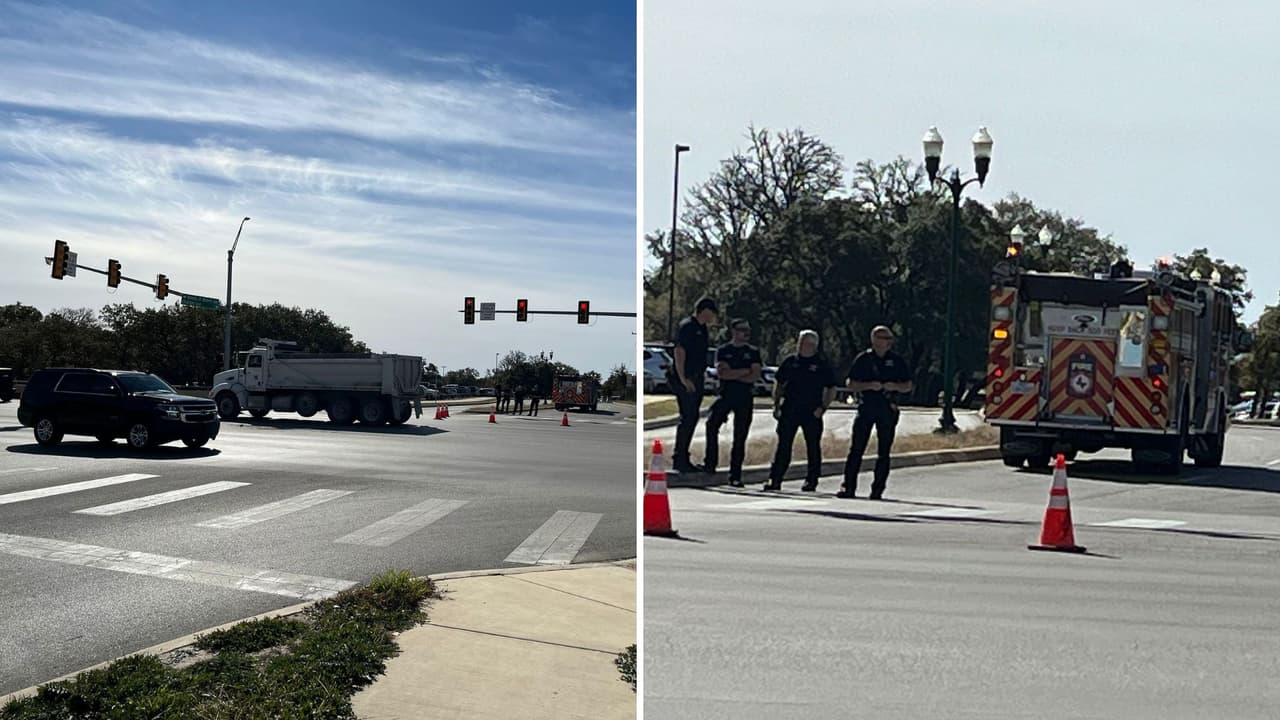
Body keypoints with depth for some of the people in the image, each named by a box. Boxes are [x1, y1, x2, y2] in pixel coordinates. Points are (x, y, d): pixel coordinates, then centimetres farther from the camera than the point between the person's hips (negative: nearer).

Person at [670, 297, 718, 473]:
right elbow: (679, 352, -18)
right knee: (687, 419, -8)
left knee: (692, 419, 11)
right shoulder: (687, 326, -12)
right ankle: (679, 460, -3)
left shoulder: (701, 328, 16)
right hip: (686, 381, -9)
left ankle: (682, 458, 18)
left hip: (696, 380, 9)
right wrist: (683, 379, -21)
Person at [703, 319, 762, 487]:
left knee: (740, 438, 0)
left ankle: (735, 475, 4)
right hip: (725, 395, 0)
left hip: (744, 398, 0)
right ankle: (711, 464, -9)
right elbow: (722, 373, -8)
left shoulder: (753, 352, 9)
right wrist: (745, 371, -8)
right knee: (712, 425, -19)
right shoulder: (723, 351, 7)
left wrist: (731, 374, -7)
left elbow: (755, 377, -4)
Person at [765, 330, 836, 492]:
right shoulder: (790, 361, 9)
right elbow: (778, 384, 16)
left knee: (813, 447, 5)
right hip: (789, 409, 2)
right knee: (783, 446, 0)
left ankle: (811, 481, 15)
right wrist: (776, 405, 8)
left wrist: (823, 408, -8)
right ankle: (774, 480, 2)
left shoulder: (822, 364, 2)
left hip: (812, 412, -2)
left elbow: (832, 389, 3)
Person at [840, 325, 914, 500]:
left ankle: (878, 490, 6)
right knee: (856, 449, -4)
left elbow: (908, 386, 11)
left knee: (884, 452, 1)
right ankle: (848, 487, -1)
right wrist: (869, 385, -13)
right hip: (866, 407, -1)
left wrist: (895, 386, -10)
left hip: (888, 409, 1)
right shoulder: (863, 359, 4)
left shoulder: (897, 360, 8)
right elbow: (850, 383, 3)